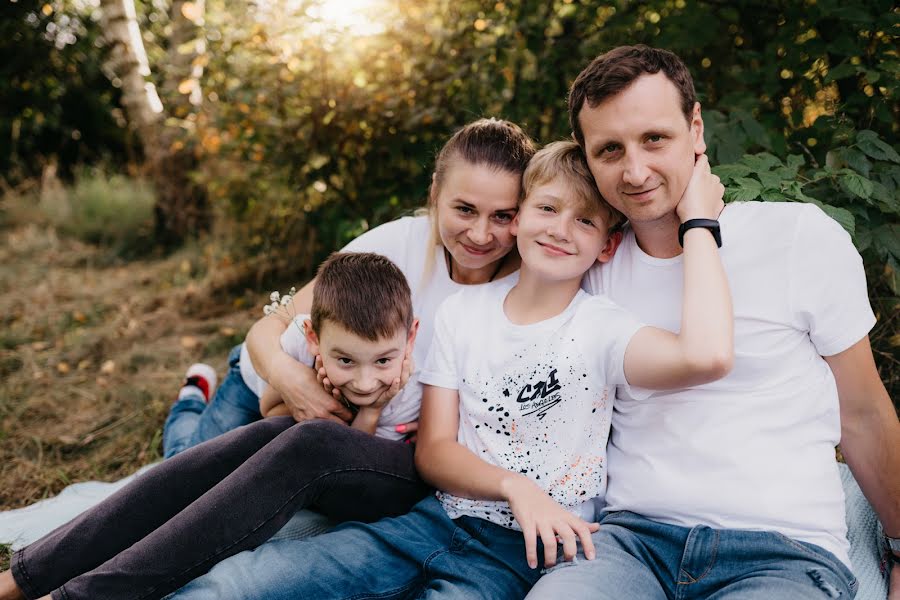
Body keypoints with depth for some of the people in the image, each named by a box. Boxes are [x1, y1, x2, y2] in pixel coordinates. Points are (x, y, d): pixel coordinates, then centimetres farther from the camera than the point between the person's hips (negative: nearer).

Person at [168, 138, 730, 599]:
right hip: (436, 519, 2)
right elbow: (433, 449, 2)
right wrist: (514, 486, -17)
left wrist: (699, 222, -16)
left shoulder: (604, 327, -4)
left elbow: (707, 356, -27)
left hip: (525, 552, -1)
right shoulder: (462, 311, 6)